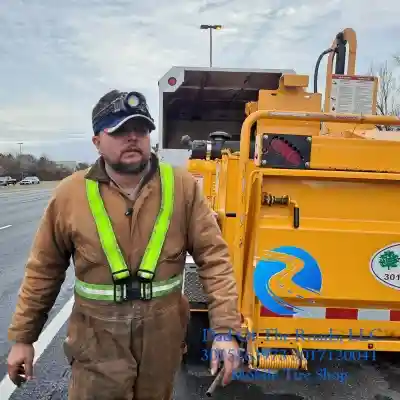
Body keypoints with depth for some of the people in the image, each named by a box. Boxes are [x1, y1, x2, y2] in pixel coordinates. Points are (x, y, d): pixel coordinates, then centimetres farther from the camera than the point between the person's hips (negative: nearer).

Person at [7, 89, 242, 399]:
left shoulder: (182, 186, -9)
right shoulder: (70, 194, -7)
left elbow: (214, 257, -8)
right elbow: (44, 270, 3)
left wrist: (225, 329, -14)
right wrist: (23, 337, 7)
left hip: (163, 337, 2)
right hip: (98, 342, -1)